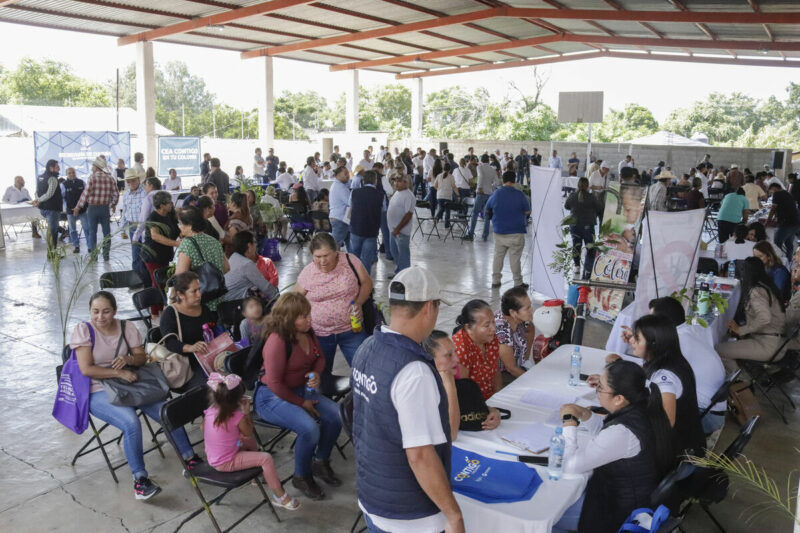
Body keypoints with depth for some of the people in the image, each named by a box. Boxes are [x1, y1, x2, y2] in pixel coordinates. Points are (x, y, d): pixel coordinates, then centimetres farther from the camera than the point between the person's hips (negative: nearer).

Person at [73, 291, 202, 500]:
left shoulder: (127, 327, 4)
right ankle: (140, 479, -19)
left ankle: (190, 459, 3)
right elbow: (86, 369, -14)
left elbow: (142, 357, 6)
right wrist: (119, 373, -20)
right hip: (98, 392, -4)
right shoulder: (84, 330, -8)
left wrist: (128, 359, -17)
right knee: (131, 423, -31)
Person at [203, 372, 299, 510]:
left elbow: (203, 427, 14)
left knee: (250, 442, 25)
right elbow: (249, 432, -7)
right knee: (266, 458, -10)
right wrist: (246, 412, -2)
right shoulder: (237, 417, -26)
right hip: (227, 463, -8)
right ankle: (279, 496, -1)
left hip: (212, 458, 8)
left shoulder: (209, 411, -8)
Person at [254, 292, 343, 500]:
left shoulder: (308, 333, -1)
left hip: (301, 390, 8)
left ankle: (320, 462, 13)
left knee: (336, 416, -13)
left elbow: (320, 358, 16)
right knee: (310, 428, -29)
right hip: (272, 397, -8)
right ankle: (301, 477, -1)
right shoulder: (277, 340, -25)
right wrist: (302, 403, -15)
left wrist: (316, 374, -7)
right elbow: (274, 383, -22)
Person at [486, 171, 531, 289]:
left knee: (498, 256, 12)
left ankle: (495, 281, 16)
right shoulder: (520, 195, -10)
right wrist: (523, 220, 18)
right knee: (515, 257, 1)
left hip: (499, 231, 3)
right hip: (516, 232, -3)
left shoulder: (496, 194, 0)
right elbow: (527, 212, -1)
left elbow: (487, 211, 12)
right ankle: (518, 283, 7)